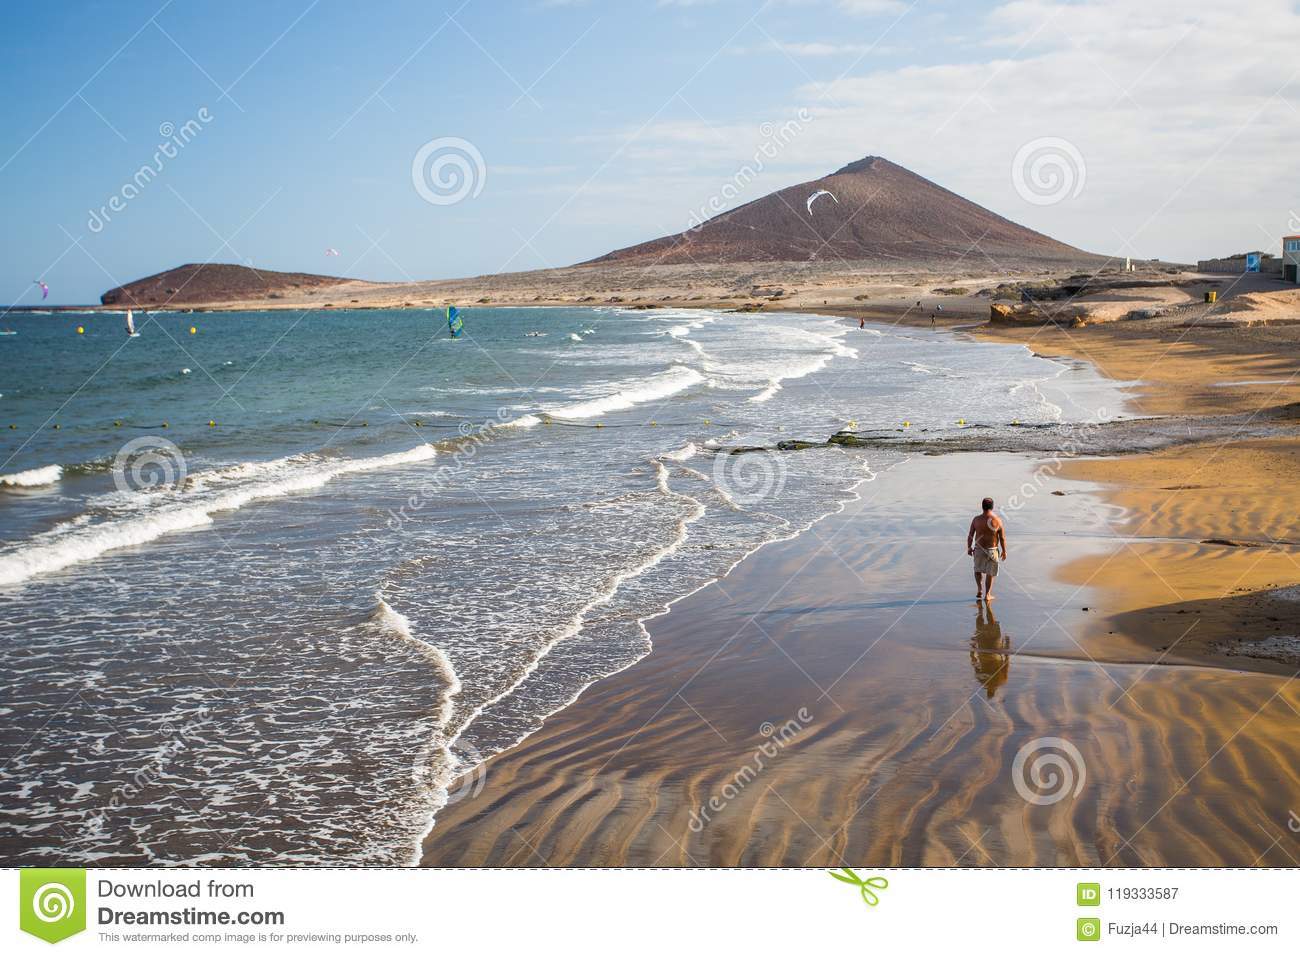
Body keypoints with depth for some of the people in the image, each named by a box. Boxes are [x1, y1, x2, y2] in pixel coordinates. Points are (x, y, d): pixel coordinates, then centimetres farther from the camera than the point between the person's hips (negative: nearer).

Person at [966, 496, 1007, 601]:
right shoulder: (997, 521, -12)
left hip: (979, 549, 1)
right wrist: (1004, 551, 5)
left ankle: (979, 590, 9)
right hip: (992, 550, -1)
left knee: (978, 570, 23)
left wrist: (969, 547, 12)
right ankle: (987, 595, 19)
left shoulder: (976, 519, -8)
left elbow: (970, 535, -2)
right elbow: (1002, 538, -7)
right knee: (990, 573, 14)